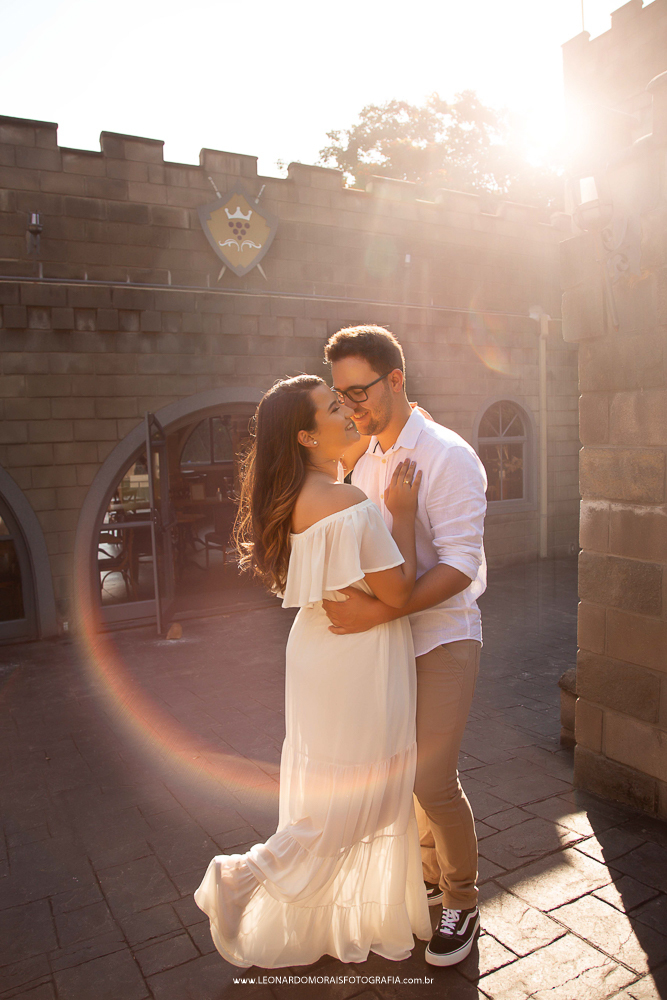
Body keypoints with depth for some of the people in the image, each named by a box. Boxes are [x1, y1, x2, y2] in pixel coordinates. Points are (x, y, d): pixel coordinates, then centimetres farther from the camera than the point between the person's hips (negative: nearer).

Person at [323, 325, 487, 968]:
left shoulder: (448, 457, -16)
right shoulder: (361, 458, 5)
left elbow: (460, 564, -23)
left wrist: (379, 611, -31)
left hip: (441, 638, -6)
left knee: (433, 781, -4)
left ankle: (461, 904, 23)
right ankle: (430, 875, 41)